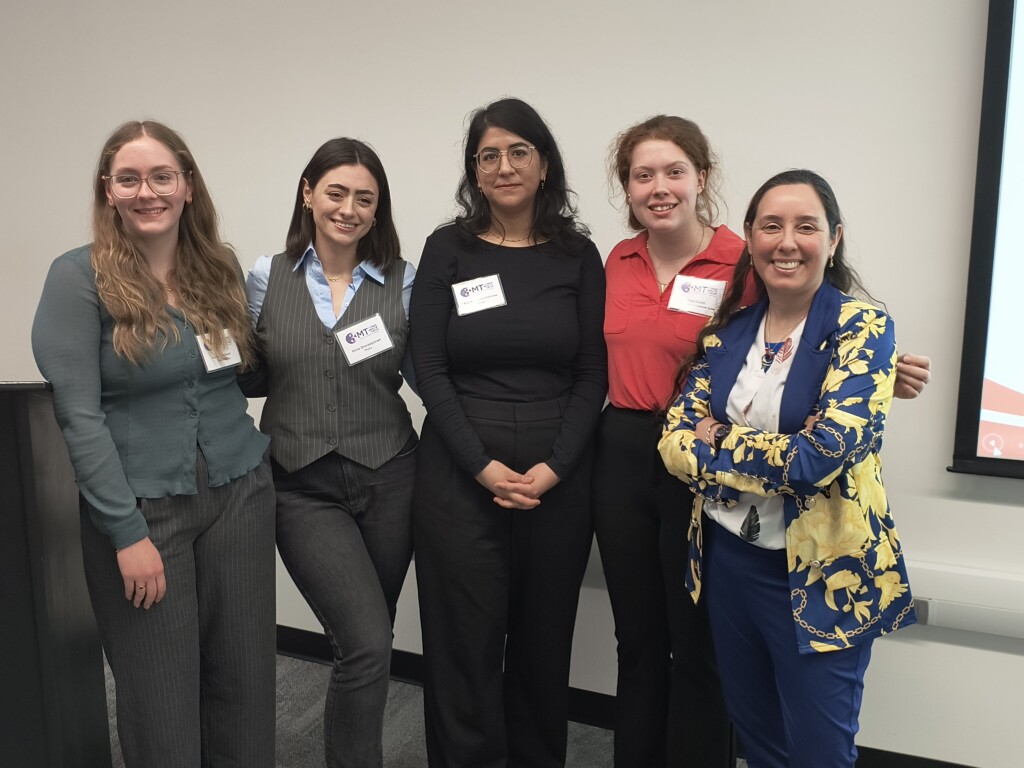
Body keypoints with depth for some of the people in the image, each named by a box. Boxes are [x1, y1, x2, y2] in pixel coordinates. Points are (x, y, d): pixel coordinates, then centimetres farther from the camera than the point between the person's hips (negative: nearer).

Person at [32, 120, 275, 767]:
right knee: (160, 697, 9)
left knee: (246, 682, 12)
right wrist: (128, 533, -14)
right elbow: (78, 414, -12)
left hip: (240, 495, 4)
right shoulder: (80, 277, -8)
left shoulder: (222, 268, 6)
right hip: (141, 507, -4)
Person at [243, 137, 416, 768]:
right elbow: (253, 378, 8)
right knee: (367, 644, -11)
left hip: (388, 479, 1)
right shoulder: (268, 277, 2)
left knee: (367, 643, 14)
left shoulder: (402, 280, 1)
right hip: (304, 486, -1)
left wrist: (390, 353, -15)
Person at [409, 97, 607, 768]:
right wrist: (485, 466, -12)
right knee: (466, 642, 5)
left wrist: (554, 467, -11)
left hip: (559, 476, 1)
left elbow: (593, 374, 2)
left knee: (546, 639, 12)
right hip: (460, 474, -1)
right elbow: (430, 369, -3)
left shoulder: (578, 255, 5)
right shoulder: (448, 249, 2)